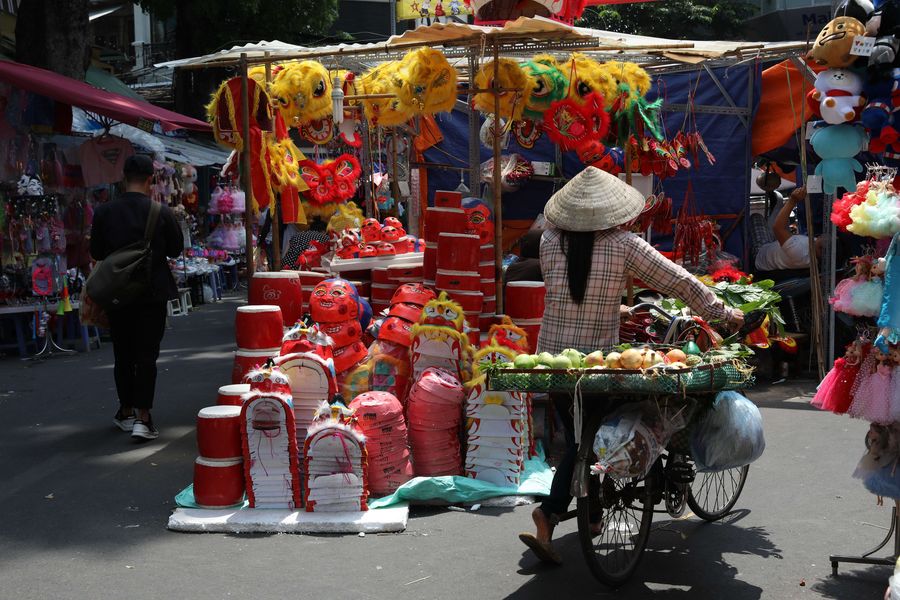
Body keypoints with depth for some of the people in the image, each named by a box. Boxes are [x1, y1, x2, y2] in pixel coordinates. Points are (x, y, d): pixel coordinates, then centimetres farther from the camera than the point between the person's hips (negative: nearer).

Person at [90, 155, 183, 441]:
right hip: (153, 292, -2)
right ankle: (143, 418, -4)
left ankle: (126, 413, 25)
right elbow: (176, 248, 1)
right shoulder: (161, 212, -11)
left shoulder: (104, 212, -6)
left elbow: (96, 252, 2)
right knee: (147, 355, 2)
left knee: (123, 355, 14)